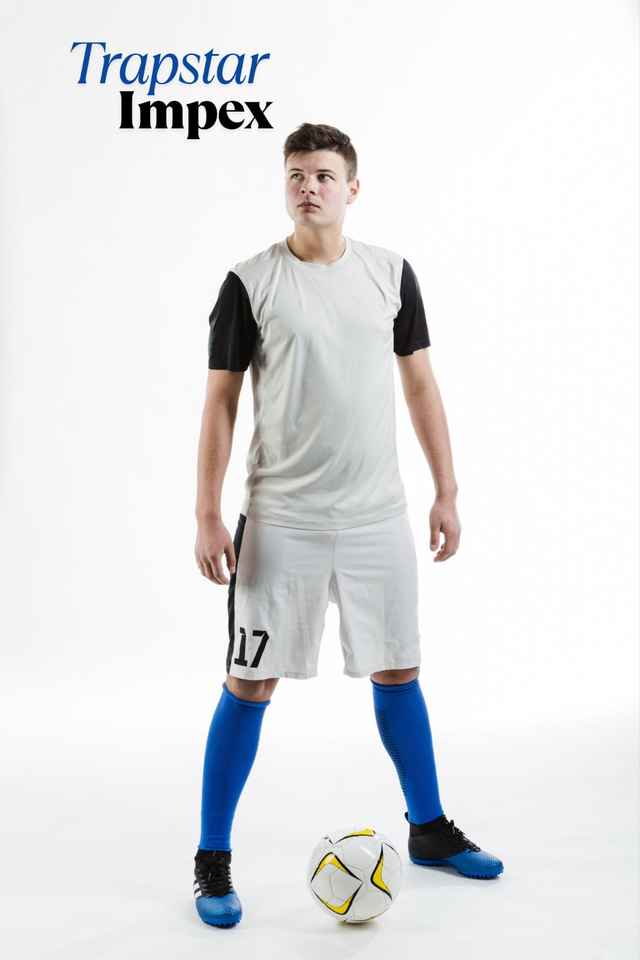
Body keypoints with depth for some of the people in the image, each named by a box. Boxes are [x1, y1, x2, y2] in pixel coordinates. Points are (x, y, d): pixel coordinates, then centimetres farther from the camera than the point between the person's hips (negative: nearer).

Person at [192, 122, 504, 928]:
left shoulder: (391, 273, 5)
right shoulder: (250, 282, -4)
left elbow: (420, 383, 10)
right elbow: (220, 402, -3)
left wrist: (446, 491, 6)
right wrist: (206, 516, -8)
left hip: (378, 517, 3)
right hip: (281, 521, -3)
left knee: (397, 672, 13)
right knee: (250, 684, 1)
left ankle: (429, 829, 32)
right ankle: (212, 859, 16)